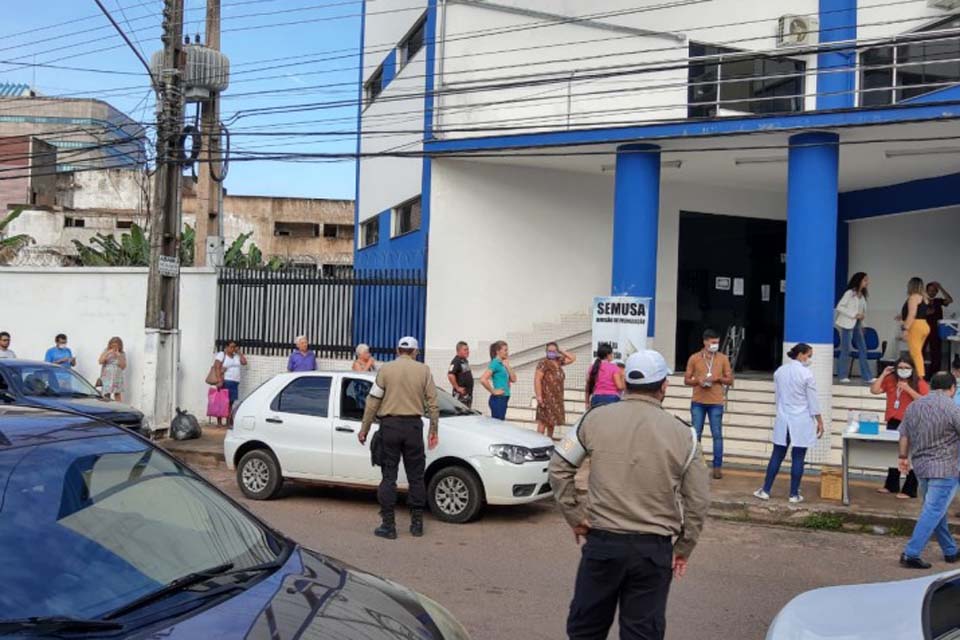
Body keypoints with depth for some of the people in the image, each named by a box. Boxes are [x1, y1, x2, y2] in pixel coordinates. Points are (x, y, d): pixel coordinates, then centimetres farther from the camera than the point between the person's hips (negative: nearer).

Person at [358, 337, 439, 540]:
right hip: (413, 425, 1)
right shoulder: (424, 370, 4)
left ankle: (388, 525, 3)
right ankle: (417, 523, 15)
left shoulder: (386, 369, 0)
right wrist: (434, 430, 10)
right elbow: (432, 403, 3)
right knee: (416, 476, 11)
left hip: (390, 425, -1)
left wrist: (364, 429, 6)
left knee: (388, 476, 3)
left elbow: (373, 402, -1)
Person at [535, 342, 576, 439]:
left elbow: (573, 358, 20)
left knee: (552, 421, 14)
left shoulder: (559, 362, 11)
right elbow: (537, 379, -16)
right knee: (543, 421, -9)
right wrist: (539, 396, -22)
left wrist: (562, 352, 7)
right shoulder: (544, 363, -10)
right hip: (546, 397, -8)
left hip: (557, 398, 8)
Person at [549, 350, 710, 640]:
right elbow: (699, 500, 1)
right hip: (654, 549, 0)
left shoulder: (595, 418, -2)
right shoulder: (682, 434, -2)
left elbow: (559, 467, 1)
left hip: (602, 541, 1)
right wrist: (684, 548, 11)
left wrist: (574, 515, 8)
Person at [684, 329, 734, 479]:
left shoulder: (723, 358, 3)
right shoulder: (694, 358, 2)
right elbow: (686, 380, 7)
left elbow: (730, 380, 6)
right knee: (696, 434, 3)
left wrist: (717, 378, -13)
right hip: (698, 402, 0)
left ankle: (717, 467, 5)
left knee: (717, 435, 0)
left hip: (716, 403, 0)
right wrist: (697, 381, -13)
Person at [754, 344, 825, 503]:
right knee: (798, 458, 2)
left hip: (783, 420, 5)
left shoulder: (779, 371, 5)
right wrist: (820, 421, 0)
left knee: (777, 456, 10)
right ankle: (794, 494, 7)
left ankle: (766, 490, 11)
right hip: (802, 422, -5)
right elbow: (813, 401, -8)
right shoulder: (806, 373, -12)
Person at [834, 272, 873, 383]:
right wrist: (854, 315, -18)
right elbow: (839, 307, -15)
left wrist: (862, 316, 2)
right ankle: (842, 375, 6)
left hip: (857, 325, 7)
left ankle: (866, 376, 6)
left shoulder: (863, 295, 10)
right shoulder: (849, 293, -10)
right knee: (846, 350, -2)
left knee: (863, 349, 3)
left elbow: (862, 310, 18)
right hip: (847, 324, -7)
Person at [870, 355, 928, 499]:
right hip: (893, 422, 5)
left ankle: (909, 490, 3)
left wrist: (908, 389, -21)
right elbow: (874, 390, 2)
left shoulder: (919, 383, -5)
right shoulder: (890, 380, 7)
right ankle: (891, 485, 28)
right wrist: (883, 375, -3)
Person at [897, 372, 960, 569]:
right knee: (933, 512, -5)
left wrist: (903, 457, 24)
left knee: (936, 510, 19)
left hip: (921, 466, 7)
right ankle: (910, 555, -8)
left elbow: (904, 436, 12)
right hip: (944, 468, -7)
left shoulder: (914, 406, 5)